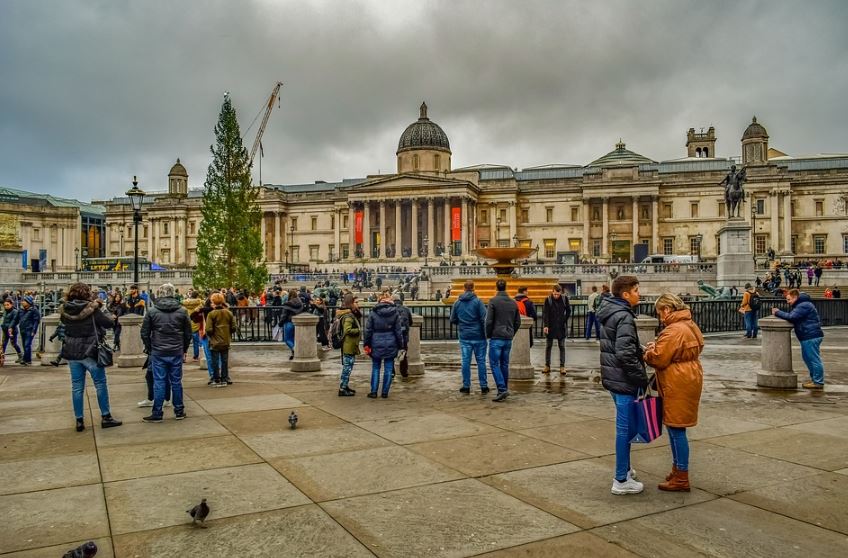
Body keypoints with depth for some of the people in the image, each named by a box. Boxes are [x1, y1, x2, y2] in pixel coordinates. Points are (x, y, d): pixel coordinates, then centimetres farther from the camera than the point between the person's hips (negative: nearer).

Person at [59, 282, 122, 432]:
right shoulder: (92, 309, -13)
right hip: (90, 352, -4)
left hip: (72, 353, 5)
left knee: (77, 387, 10)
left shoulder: (65, 310, 0)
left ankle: (79, 420, 14)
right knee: (101, 384, 7)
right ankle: (105, 417, 11)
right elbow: (109, 324, -9)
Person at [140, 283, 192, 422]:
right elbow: (188, 333, 5)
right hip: (177, 353, 1)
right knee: (176, 382, 9)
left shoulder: (152, 311, -4)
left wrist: (149, 348, 13)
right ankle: (179, 411, 17)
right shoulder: (182, 311, 0)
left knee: (159, 383, 4)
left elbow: (144, 333, -1)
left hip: (158, 353, -1)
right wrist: (184, 349, 16)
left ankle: (157, 414, 8)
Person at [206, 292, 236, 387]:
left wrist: (210, 336, 5)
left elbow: (209, 329, -15)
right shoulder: (229, 313, 0)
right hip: (226, 342, 4)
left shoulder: (211, 314, -13)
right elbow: (233, 327, 2)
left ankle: (216, 380, 11)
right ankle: (224, 380, 15)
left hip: (215, 342, -4)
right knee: (225, 361, 11)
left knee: (215, 362, 7)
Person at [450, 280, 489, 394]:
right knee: (481, 361, 5)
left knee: (465, 361, 7)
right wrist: (486, 332, 1)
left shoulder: (457, 303, 3)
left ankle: (466, 386, 10)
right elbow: (484, 318, -14)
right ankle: (484, 386, 8)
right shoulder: (477, 301, -8)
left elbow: (452, 320, 8)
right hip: (478, 336, -2)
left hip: (464, 337, 2)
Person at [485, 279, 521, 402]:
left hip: (496, 338, -5)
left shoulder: (493, 301, -9)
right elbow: (518, 322, 11)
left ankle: (502, 390, -11)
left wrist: (488, 335, 1)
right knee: (504, 364, 14)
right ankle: (505, 389, 18)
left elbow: (489, 321, -12)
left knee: (494, 364, -2)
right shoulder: (513, 303, 8)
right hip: (508, 339, 6)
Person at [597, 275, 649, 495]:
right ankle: (621, 480, 7)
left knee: (624, 426, 21)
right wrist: (642, 378, -16)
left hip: (613, 377, 10)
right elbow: (625, 354, -25)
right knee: (625, 428, -1)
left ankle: (625, 469, 33)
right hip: (624, 380, -9)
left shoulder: (608, 313, 11)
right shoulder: (624, 317, -18)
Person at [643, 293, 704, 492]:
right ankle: (677, 471, 28)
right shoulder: (690, 326, 14)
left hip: (678, 387, -10)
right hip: (689, 380, 10)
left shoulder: (674, 330, -19)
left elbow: (659, 359, -19)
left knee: (676, 430, -3)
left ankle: (681, 479, 5)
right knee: (675, 429, 18)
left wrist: (649, 352, 1)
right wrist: (657, 348, 7)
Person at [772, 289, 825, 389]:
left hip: (811, 337, -11)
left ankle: (818, 382, -1)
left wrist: (778, 313, -14)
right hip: (808, 337, 11)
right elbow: (792, 316, 16)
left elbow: (791, 317, -25)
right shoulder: (801, 305, 19)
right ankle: (814, 379, 26)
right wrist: (779, 313, 1)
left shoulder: (804, 306, -16)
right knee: (807, 358, 18)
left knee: (814, 359, -6)